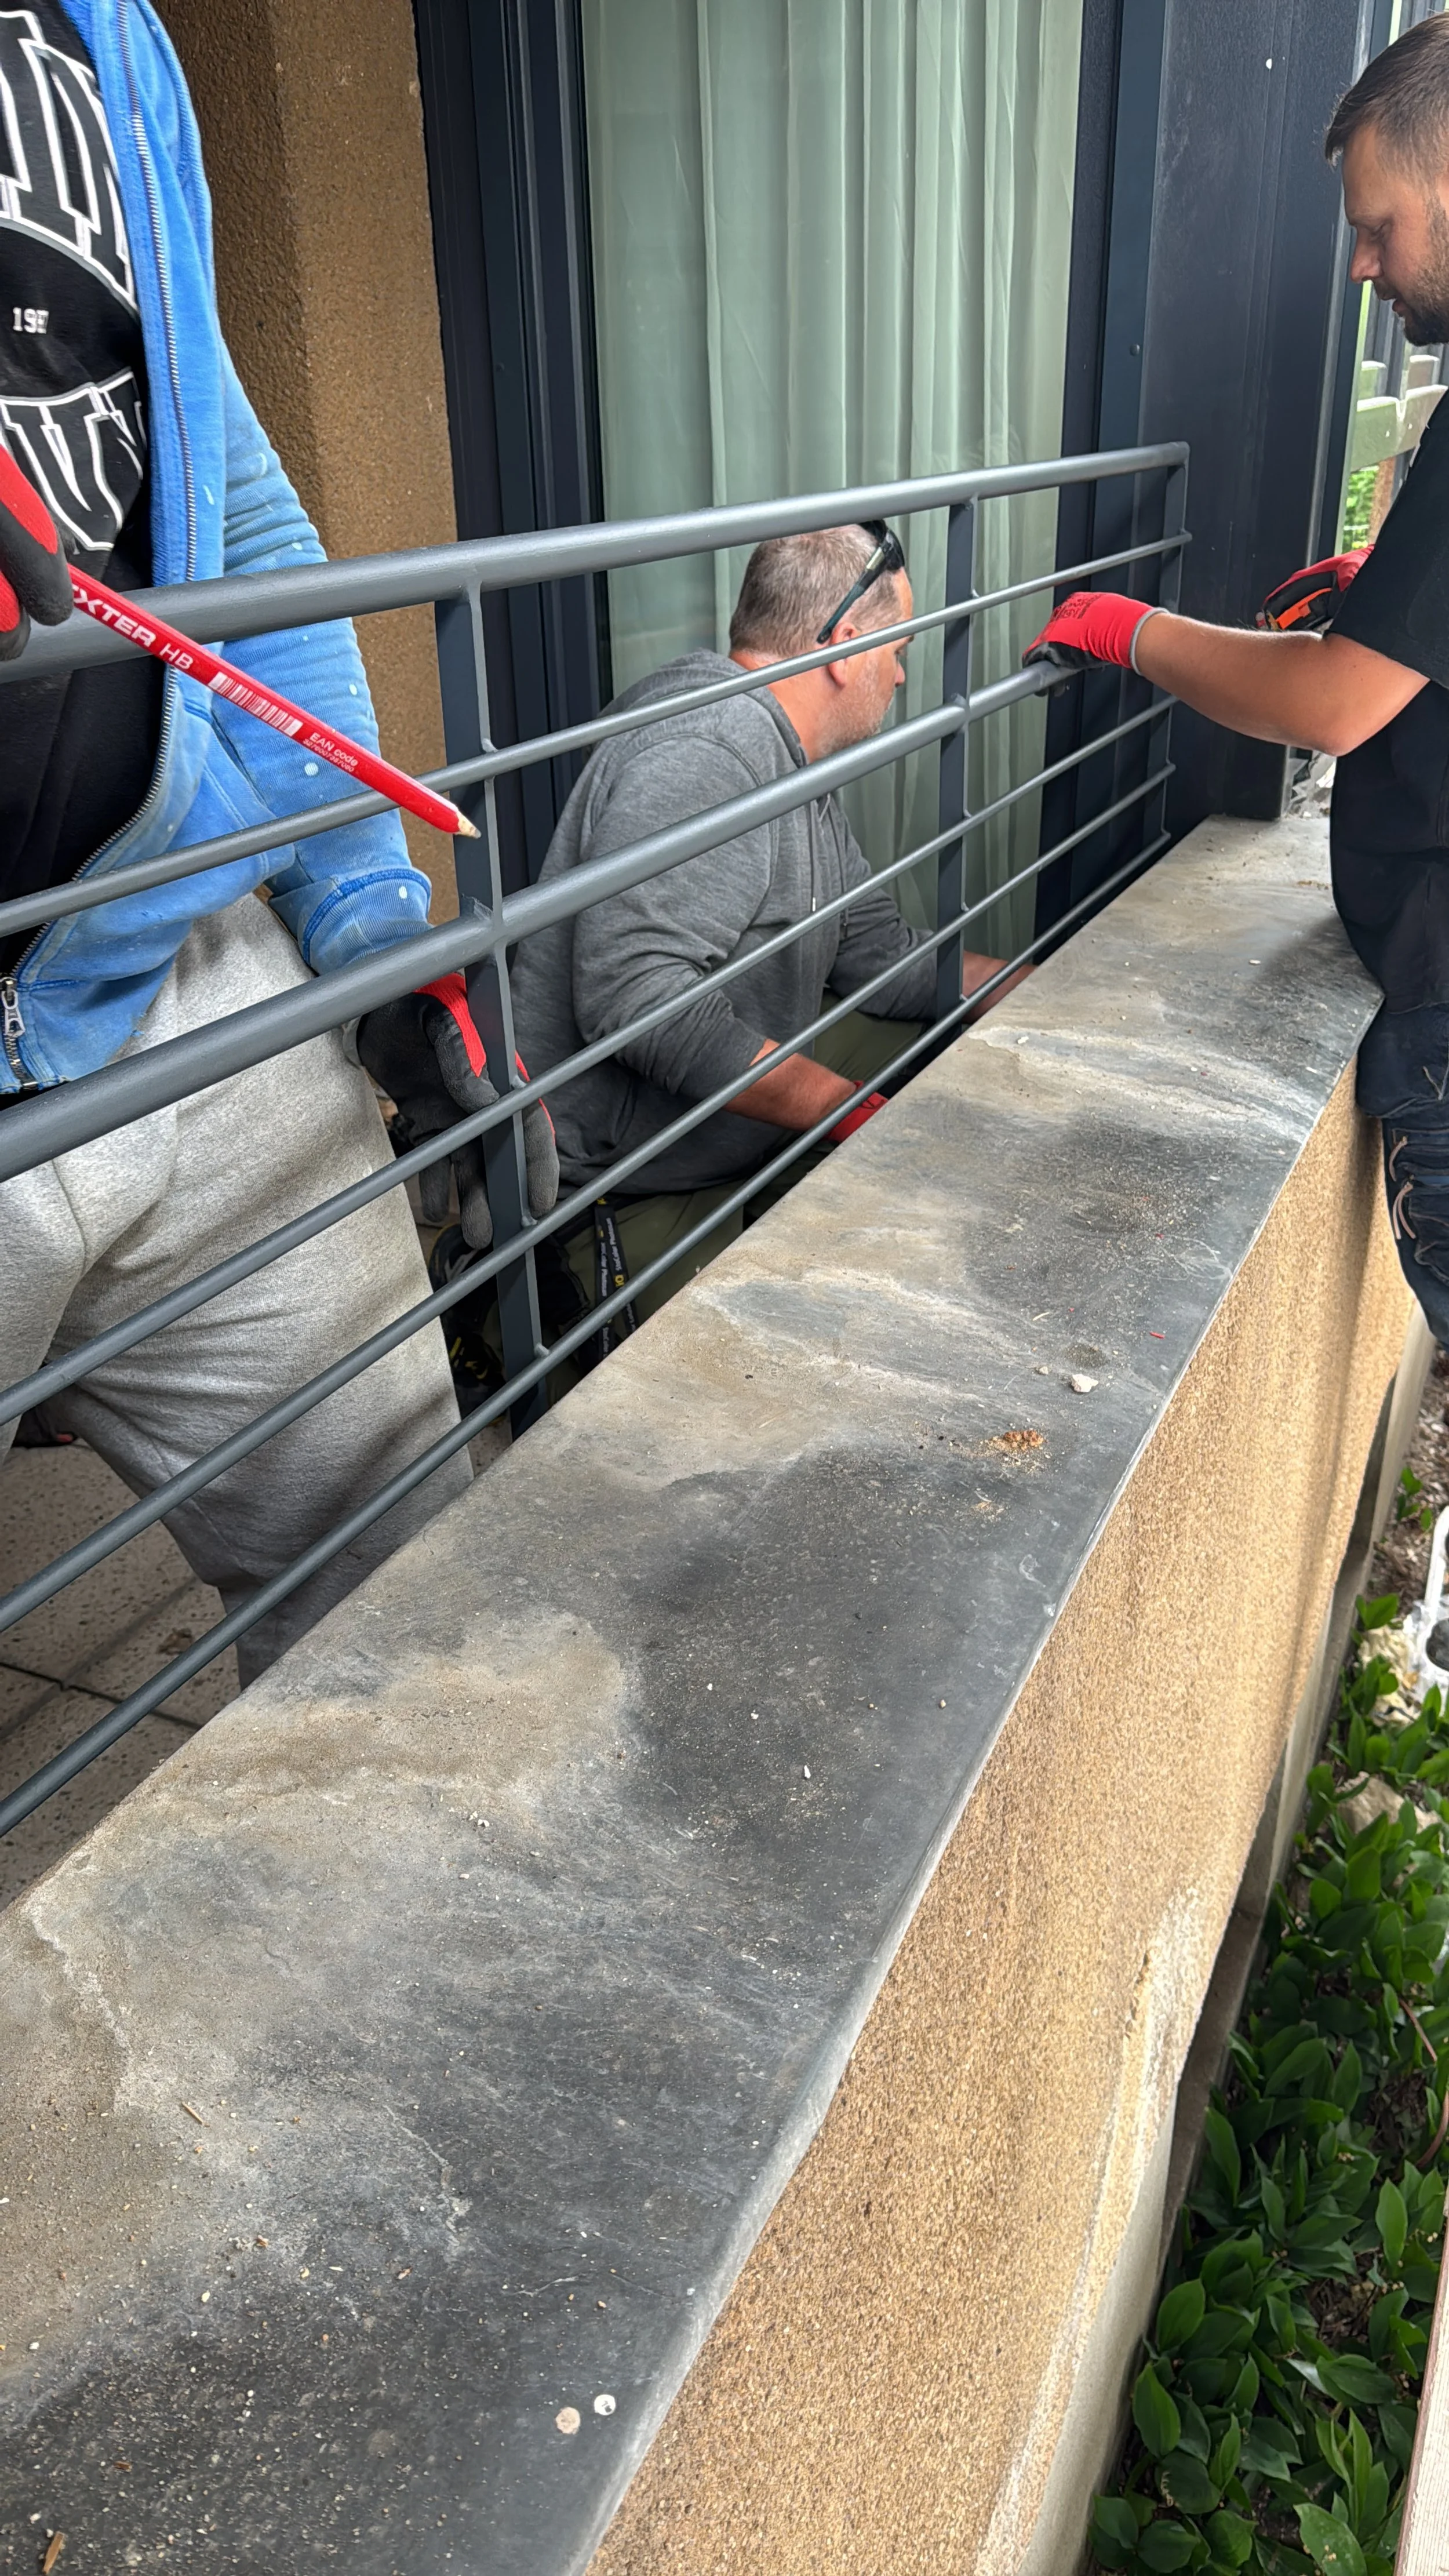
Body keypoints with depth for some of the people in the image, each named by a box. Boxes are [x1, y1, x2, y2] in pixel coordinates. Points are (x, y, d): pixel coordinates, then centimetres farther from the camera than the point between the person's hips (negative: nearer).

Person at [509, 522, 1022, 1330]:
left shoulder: (791, 762, 11)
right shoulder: (706, 748, -24)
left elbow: (879, 958, 14)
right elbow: (634, 993, -35)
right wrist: (851, 1111, -31)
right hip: (632, 1200, -10)